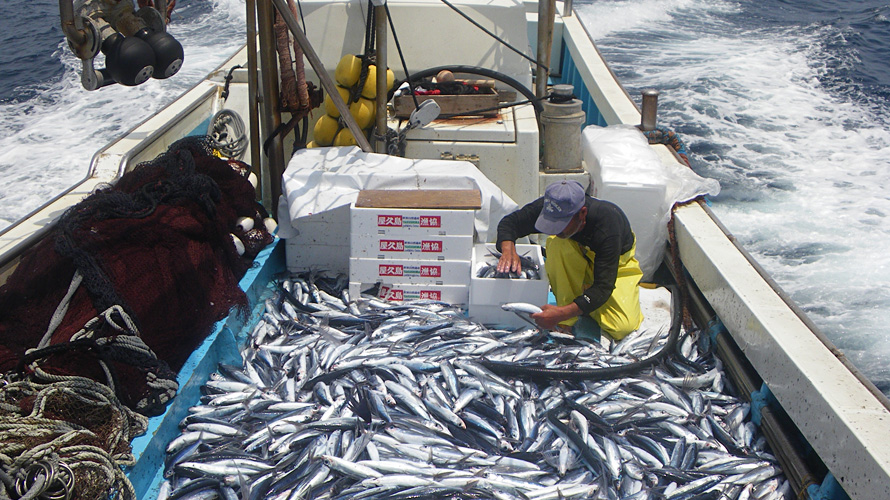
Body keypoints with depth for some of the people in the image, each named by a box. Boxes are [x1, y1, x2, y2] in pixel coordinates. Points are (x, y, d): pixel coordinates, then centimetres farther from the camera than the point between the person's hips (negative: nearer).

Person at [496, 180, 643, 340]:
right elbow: (509, 222, -15)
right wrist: (508, 249, -38)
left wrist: (562, 313, -52)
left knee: (623, 327, -26)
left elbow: (603, 287, -40)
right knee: (556, 244, -34)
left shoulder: (607, 225, -40)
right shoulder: (550, 207, -28)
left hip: (617, 261, -3)